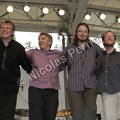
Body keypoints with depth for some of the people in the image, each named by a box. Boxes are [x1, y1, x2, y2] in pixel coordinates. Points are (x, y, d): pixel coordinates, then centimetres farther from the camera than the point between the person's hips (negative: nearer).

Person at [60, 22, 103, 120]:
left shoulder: (95, 47, 9)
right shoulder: (69, 48, 9)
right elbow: (61, 65, 10)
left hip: (90, 85, 0)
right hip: (74, 86, 1)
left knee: (91, 109, -21)